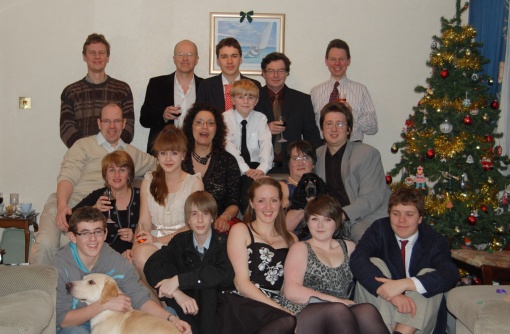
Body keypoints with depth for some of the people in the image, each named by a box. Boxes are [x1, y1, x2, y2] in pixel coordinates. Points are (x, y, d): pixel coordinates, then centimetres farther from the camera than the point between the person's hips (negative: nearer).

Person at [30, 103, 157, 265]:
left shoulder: (132, 153, 24)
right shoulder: (83, 146, 10)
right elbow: (67, 178, -4)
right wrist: (62, 206, -23)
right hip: (65, 205, -2)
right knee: (46, 243, -29)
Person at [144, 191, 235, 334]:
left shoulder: (223, 242, -6)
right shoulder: (181, 241, 2)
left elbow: (226, 274, -26)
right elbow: (151, 264, -13)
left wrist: (179, 280, -31)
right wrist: (177, 292, -32)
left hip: (214, 305, -3)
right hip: (184, 309, 3)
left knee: (208, 278, -29)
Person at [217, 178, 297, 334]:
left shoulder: (291, 239, 22)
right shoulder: (240, 231, 9)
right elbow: (241, 283, -2)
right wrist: (280, 309, -13)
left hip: (273, 314, 4)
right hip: (241, 306, -3)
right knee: (288, 321, -35)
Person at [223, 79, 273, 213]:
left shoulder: (261, 118, 7)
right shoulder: (226, 118, -1)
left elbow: (266, 144, -7)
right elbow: (229, 146, -15)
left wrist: (262, 168, -27)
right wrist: (246, 169, -27)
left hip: (254, 165, 2)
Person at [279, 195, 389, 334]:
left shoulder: (348, 247, 24)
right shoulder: (300, 249, 9)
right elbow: (292, 291, -4)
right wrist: (336, 301, -10)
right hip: (302, 314, -3)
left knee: (367, 311, -30)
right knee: (339, 310, -35)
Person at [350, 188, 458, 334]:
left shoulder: (435, 241, -5)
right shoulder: (379, 230, -4)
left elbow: (449, 275, -25)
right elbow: (357, 260, -23)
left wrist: (404, 284, -40)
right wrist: (393, 293, -37)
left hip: (418, 320, 0)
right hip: (381, 314, 0)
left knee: (430, 274, -23)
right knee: (374, 264, -21)